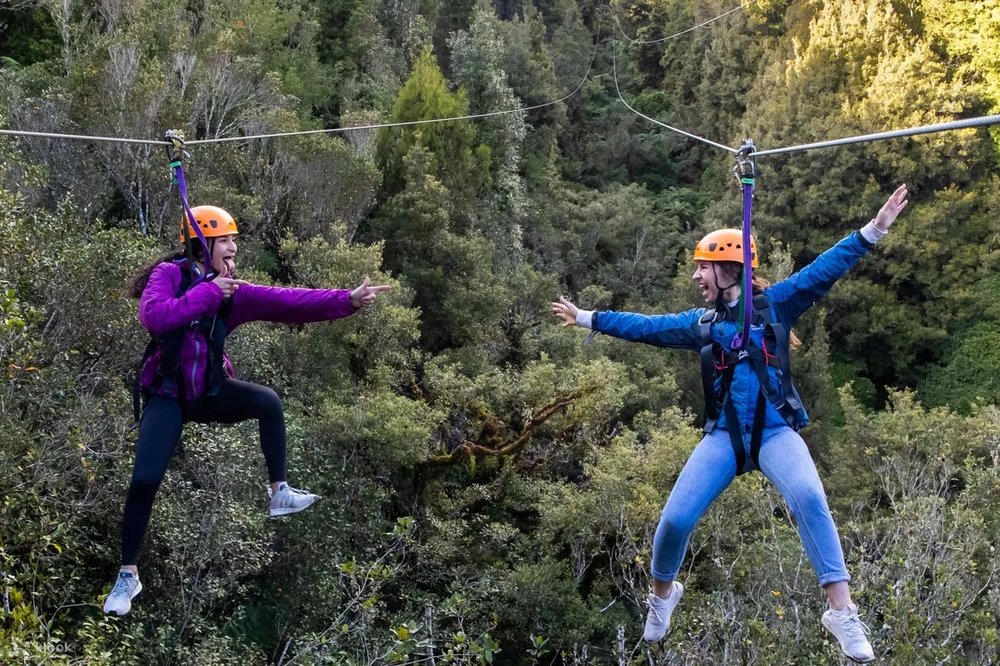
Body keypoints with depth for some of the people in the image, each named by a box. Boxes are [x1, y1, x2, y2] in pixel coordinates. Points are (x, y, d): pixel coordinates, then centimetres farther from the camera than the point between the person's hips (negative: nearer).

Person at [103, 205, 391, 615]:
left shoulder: (232, 291, -1)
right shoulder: (168, 274, -12)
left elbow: (287, 301, -10)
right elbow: (153, 316, -32)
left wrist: (347, 300, -19)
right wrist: (207, 293, -27)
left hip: (209, 391, 4)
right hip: (167, 395, -4)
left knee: (268, 401, -20)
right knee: (145, 480, -14)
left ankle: (279, 493, -8)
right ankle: (128, 574, 3)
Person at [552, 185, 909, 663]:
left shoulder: (774, 304, 1)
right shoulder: (701, 323, 10)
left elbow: (825, 270, -5)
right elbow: (644, 327, 20)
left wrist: (873, 230, -13)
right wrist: (587, 318, 24)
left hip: (776, 431, -3)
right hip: (724, 435, 3)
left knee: (809, 501, -30)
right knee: (675, 519, -5)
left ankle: (842, 613, -23)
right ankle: (663, 594, 27)